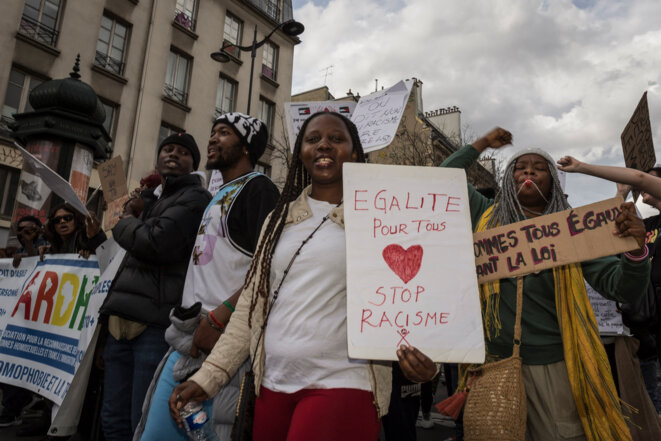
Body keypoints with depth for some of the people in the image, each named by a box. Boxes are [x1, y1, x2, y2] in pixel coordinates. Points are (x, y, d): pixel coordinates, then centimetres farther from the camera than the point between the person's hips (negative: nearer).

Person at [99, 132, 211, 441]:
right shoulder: (148, 199, 24)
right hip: (122, 320, 8)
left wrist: (123, 223, 1)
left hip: (156, 323, -8)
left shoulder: (195, 198, -2)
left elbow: (157, 242, -19)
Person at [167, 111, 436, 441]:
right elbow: (251, 305, 11)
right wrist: (207, 376, 7)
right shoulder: (279, 219, 11)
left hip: (343, 386, -4)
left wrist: (421, 352, -22)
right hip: (272, 387, 4)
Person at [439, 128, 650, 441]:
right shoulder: (487, 216, 5)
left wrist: (636, 250, -22)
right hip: (495, 360, 2)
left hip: (555, 362, -1)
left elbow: (620, 288, -3)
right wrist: (483, 144, 16)